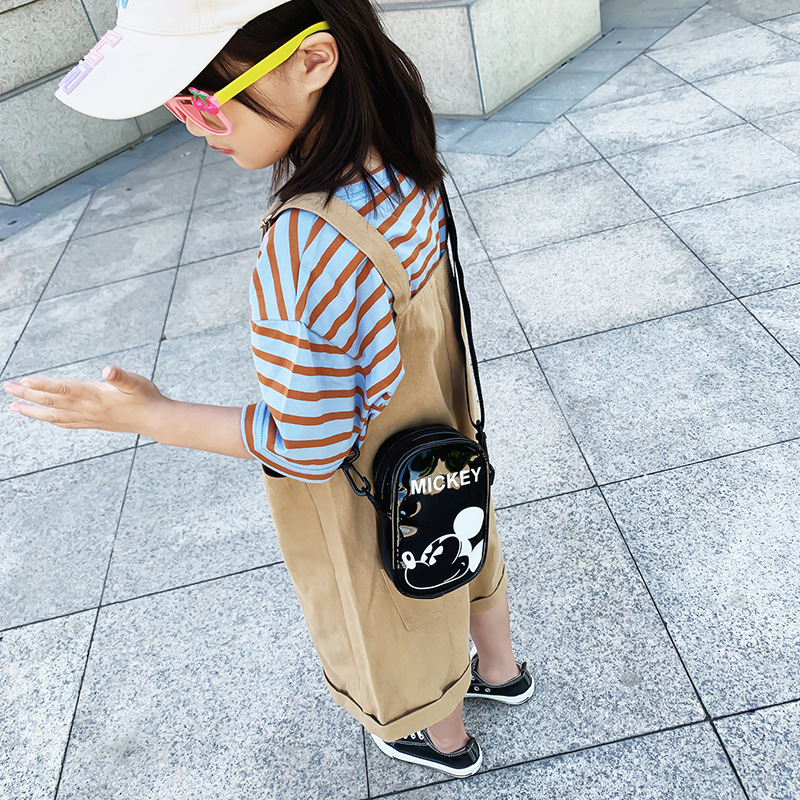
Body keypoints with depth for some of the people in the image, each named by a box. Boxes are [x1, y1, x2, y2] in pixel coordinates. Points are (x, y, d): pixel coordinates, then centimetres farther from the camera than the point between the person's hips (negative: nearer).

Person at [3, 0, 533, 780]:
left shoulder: (305, 248, -41)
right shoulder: (400, 162, -15)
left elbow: (309, 444, -30)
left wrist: (148, 415, -22)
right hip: (443, 456, 7)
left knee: (399, 626, 24)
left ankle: (442, 737, 57)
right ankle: (501, 670, 63)